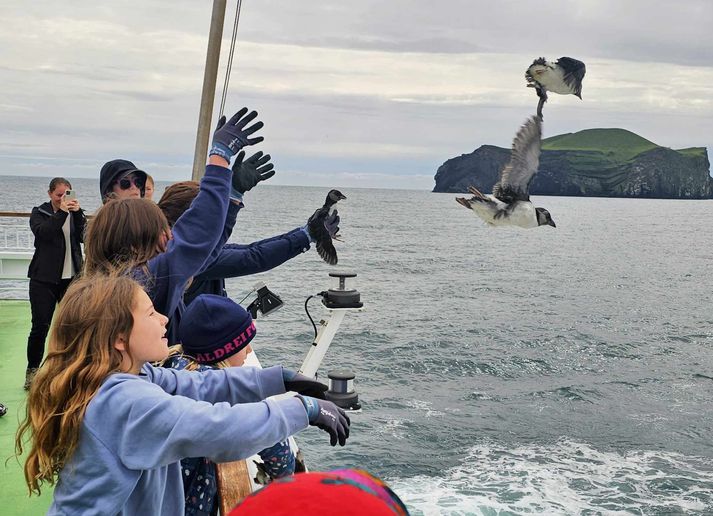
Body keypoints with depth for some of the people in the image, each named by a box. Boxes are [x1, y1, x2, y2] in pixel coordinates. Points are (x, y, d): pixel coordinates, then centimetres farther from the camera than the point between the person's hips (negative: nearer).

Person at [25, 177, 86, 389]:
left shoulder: (75, 212, 11)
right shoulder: (39, 213, 5)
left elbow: (83, 236, -4)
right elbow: (42, 232, -15)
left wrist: (77, 212, -15)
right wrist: (62, 212, -22)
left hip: (72, 277, 2)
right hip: (44, 279, -2)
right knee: (40, 326, -3)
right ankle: (32, 370, 9)